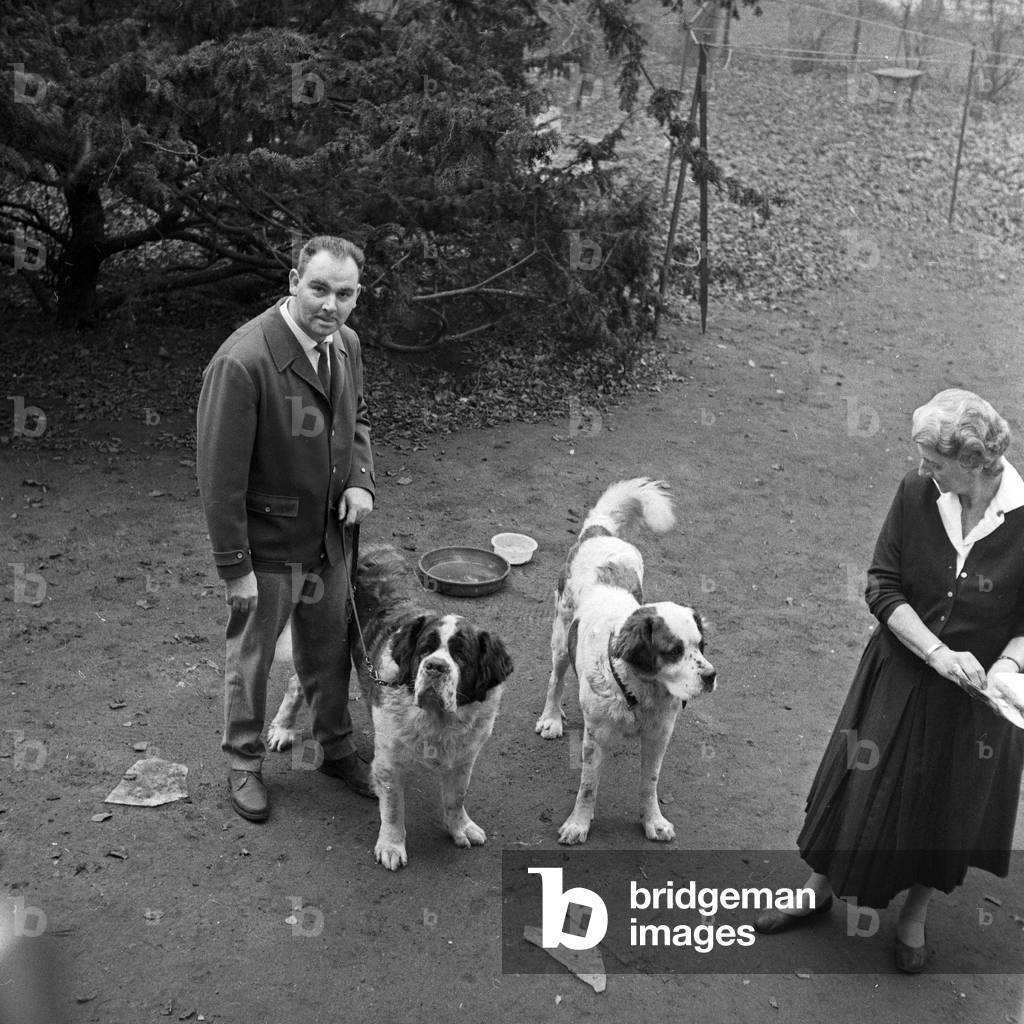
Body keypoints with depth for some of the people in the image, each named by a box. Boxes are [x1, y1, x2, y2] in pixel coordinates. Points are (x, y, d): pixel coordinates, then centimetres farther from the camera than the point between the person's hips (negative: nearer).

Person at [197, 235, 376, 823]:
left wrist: (362, 478, -4)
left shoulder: (346, 343, -3)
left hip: (331, 539, 6)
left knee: (330, 651, 23)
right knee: (251, 660, 15)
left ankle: (337, 747, 45)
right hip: (267, 547, -6)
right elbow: (220, 473, -23)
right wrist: (235, 567, -20)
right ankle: (244, 762, 38)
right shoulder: (242, 362, -27)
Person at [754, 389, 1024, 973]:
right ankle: (819, 891, 41)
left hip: (974, 696, -2)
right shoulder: (916, 493, -15)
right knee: (859, 787, 16)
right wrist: (937, 651, -22)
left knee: (946, 806, 17)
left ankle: (915, 916, 45)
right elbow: (883, 587, -11)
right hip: (899, 677, 2)